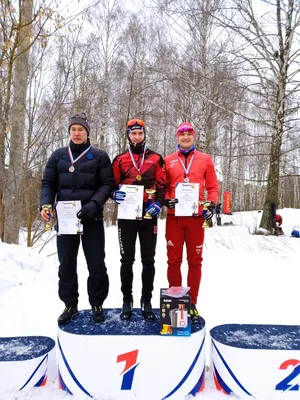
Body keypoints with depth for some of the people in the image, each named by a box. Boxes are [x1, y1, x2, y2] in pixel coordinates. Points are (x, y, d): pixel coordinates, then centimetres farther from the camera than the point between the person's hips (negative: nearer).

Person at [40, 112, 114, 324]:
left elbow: (107, 184, -3)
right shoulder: (58, 155, 12)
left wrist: (94, 204, -19)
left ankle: (97, 304, 21)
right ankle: (70, 304, 24)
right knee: (66, 263, 8)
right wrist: (46, 204, -9)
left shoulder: (99, 156, 4)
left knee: (96, 263, 3)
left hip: (92, 218, -2)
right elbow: (48, 182, 10)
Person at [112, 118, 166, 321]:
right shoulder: (120, 159, 8)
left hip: (148, 215, 0)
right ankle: (127, 300, 20)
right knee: (127, 260, 6)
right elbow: (112, 184, 11)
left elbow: (162, 185, 6)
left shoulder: (156, 158, 8)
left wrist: (158, 203, -10)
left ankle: (147, 300, 19)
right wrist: (115, 194, -11)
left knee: (148, 260, 6)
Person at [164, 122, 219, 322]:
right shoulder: (168, 160, 10)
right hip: (174, 217, 0)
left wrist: (211, 205, -7)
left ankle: (192, 303, 19)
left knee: (195, 261, 6)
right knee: (174, 260, 5)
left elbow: (213, 186, 8)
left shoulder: (205, 159, 10)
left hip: (197, 217, 0)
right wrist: (166, 200, -9)